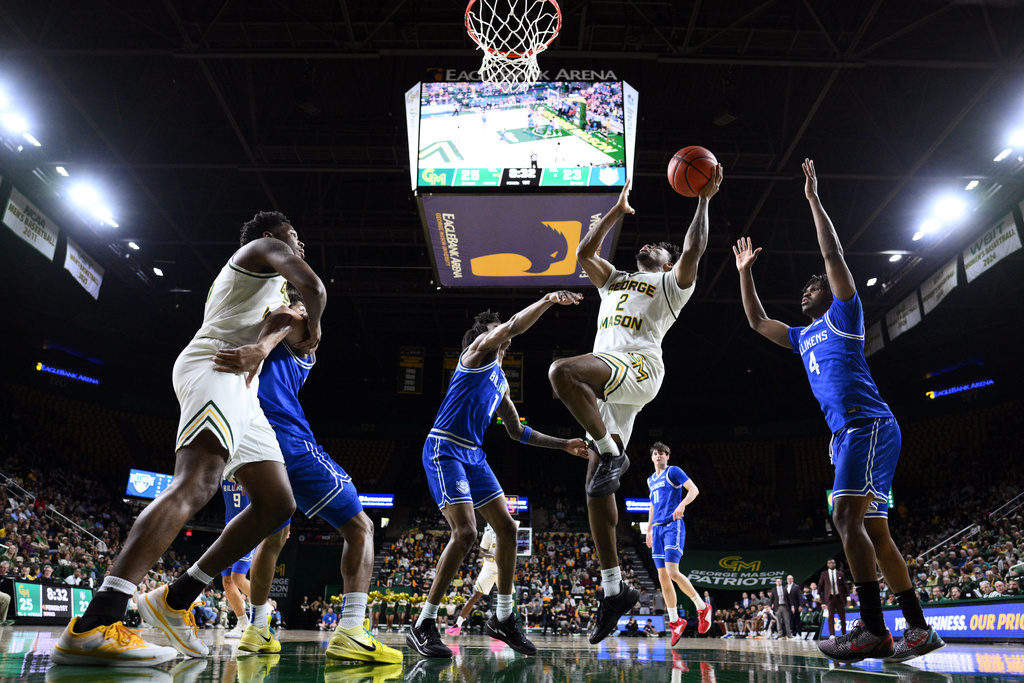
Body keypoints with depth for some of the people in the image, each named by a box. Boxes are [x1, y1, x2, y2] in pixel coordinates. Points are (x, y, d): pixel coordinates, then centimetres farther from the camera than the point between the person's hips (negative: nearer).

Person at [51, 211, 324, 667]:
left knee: (277, 504, 1)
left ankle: (174, 601, 3)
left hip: (241, 393, 10)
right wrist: (312, 329, 9)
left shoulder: (267, 287, 37)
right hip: (215, 365, -10)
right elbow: (313, 287, -9)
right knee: (198, 483, -30)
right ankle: (92, 626, -40)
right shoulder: (266, 249, 10)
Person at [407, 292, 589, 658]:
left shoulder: (500, 381, 22)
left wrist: (564, 444, 25)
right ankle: (423, 626, -10)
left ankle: (502, 618, 17)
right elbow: (513, 325, -19)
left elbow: (517, 431, 27)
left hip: (473, 455, 9)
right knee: (465, 532, -20)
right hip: (444, 449, -9)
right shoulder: (477, 352, 1)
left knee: (506, 527, 4)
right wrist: (547, 300, -23)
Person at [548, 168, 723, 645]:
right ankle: (613, 589, 2)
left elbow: (694, 250, 3)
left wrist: (704, 200, 6)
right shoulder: (614, 280, 37)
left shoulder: (673, 284, 20)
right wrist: (618, 211, 35)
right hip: (607, 386, 6)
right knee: (596, 488, -3)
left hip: (638, 366, -6)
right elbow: (583, 252, 31)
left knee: (562, 371, -37)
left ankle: (612, 452, -24)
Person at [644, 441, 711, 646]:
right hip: (658, 528, 7)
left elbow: (694, 489, -11)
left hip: (673, 526, -7)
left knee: (672, 572, -18)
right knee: (663, 577, 3)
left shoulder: (673, 472, -1)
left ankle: (702, 608, 1)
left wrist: (682, 505, -28)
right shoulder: (651, 480, 20)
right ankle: (675, 622, 12)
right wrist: (649, 528, 25)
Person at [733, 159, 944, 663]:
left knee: (847, 517, -20)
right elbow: (756, 320, 33)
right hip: (848, 432, 9)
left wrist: (813, 198, -1)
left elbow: (833, 254, -3)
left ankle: (873, 630, -21)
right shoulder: (803, 337, 26)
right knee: (874, 531, 5)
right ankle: (918, 629, 8)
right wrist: (745, 273, 32)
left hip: (868, 424, -9)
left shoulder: (843, 316, 6)